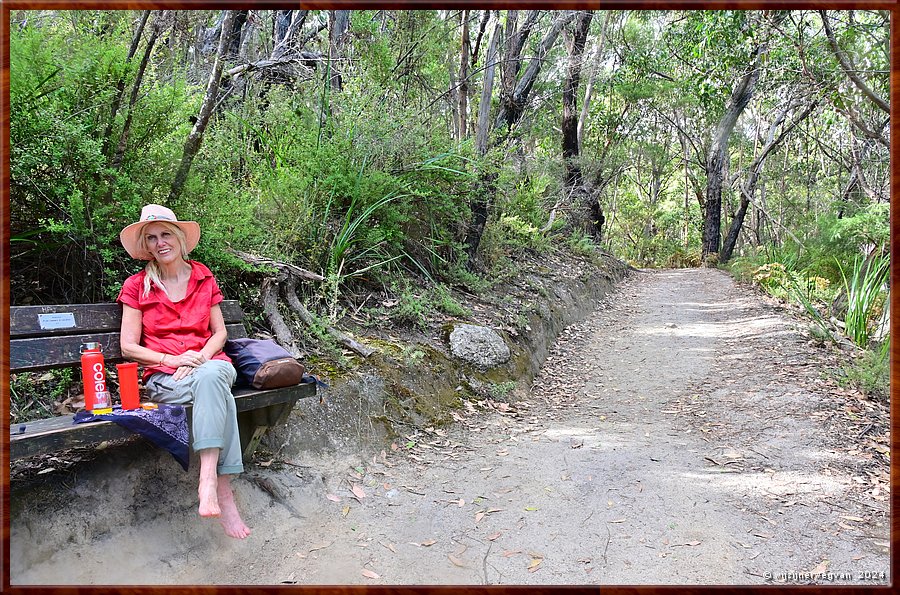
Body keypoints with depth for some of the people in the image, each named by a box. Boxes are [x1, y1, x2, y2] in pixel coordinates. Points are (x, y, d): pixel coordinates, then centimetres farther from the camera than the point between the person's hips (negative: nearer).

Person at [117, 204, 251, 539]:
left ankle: (209, 482, -45)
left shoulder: (204, 277, 13)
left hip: (210, 363, 2)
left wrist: (200, 357, -9)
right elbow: (129, 347, 4)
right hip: (163, 378, -2)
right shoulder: (137, 286, 8)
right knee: (216, 388, -36)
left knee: (211, 376, -38)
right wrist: (172, 359, -12)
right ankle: (224, 491, -40)